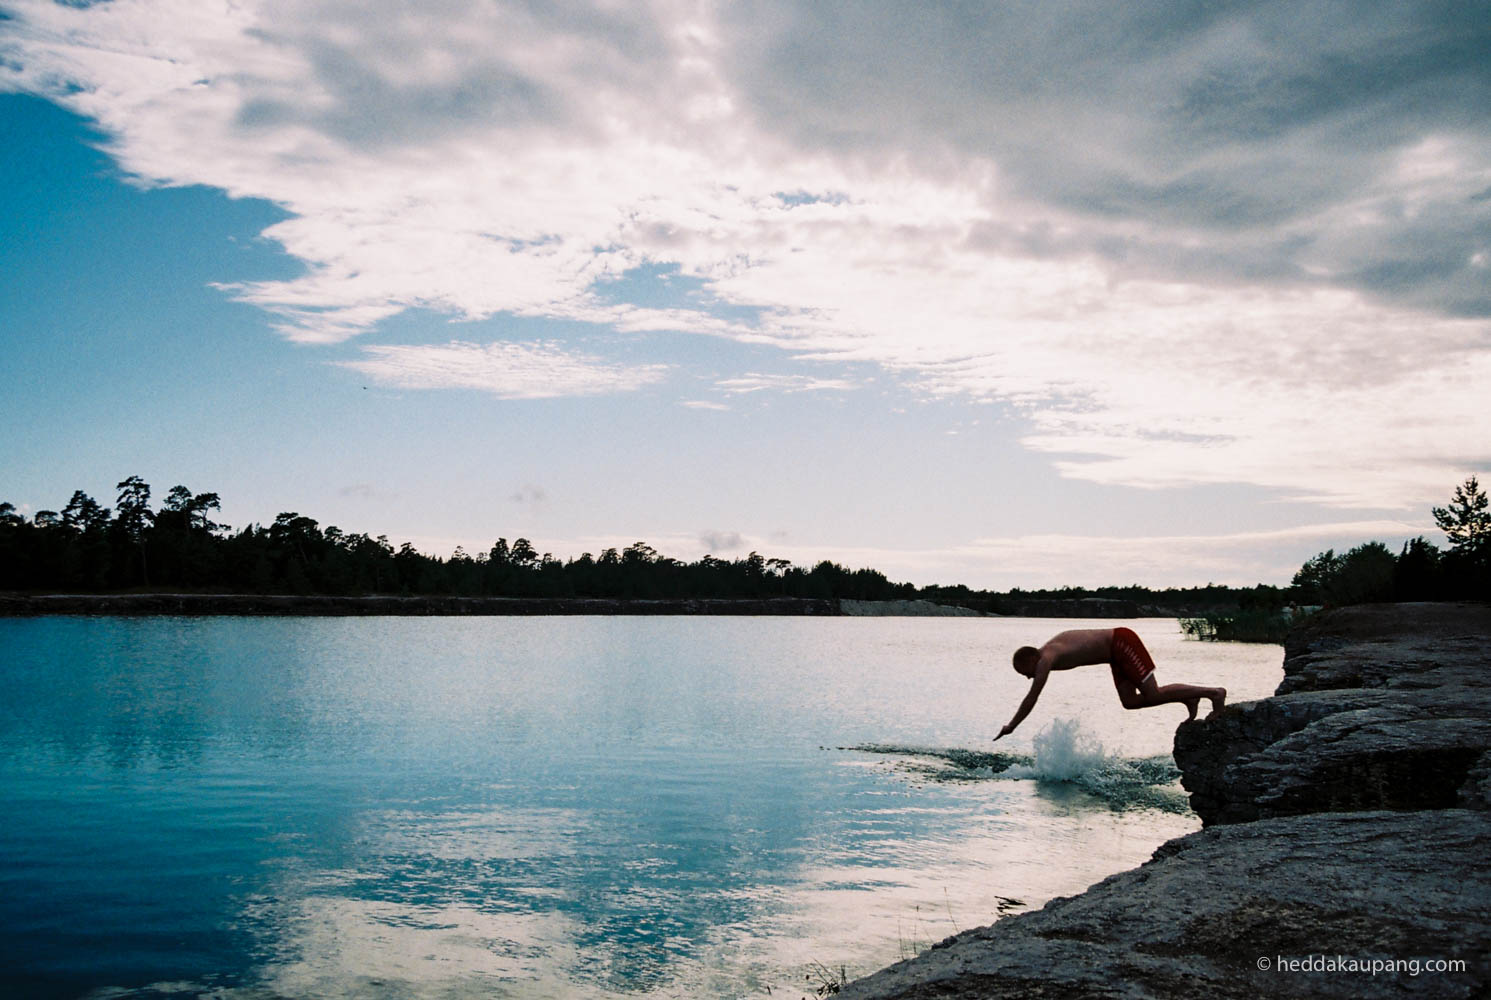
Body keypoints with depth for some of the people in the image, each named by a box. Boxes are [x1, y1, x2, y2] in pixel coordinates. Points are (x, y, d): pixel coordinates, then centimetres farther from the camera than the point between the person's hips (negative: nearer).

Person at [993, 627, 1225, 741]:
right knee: (1130, 701, 7)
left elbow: (1032, 697, -17)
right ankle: (1187, 699, 14)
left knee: (1152, 695, -9)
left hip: (1122, 642, -9)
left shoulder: (1046, 658, -16)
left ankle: (1213, 692, -3)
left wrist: (1011, 726, -10)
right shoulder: (1051, 648, 10)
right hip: (1117, 651, 9)